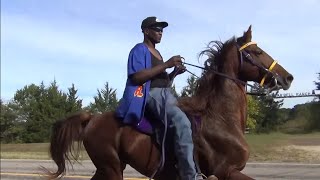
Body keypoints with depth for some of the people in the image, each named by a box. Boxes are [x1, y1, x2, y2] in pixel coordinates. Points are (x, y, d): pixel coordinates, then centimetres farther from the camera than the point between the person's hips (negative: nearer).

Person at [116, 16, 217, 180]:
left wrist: (175, 72, 5)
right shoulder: (139, 50, -2)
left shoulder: (157, 53, 25)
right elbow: (136, 77, -18)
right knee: (181, 121, -32)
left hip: (166, 94, 10)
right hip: (151, 94, -10)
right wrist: (166, 64, -18)